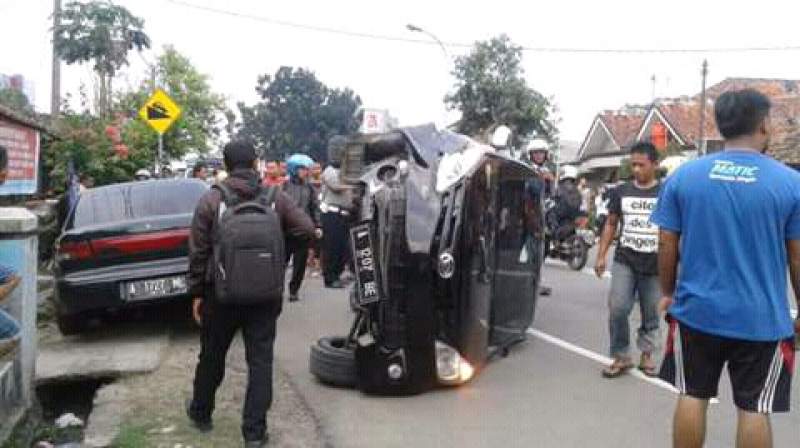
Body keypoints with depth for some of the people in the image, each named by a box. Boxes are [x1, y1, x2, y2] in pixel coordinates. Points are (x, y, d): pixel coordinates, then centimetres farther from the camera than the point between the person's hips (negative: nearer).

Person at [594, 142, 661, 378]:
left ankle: (646, 354, 27)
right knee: (617, 309, -9)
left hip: (655, 266, -1)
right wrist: (601, 256, 7)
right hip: (624, 262, 1)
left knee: (650, 314, 9)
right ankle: (621, 357, 6)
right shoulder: (621, 192, 5)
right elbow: (610, 224, 12)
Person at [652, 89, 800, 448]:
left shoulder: (683, 176, -2)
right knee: (754, 409, 8)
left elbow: (667, 244, 1)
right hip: (762, 318, -1)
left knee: (692, 397, 13)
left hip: (696, 310, 2)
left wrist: (667, 293, 14)